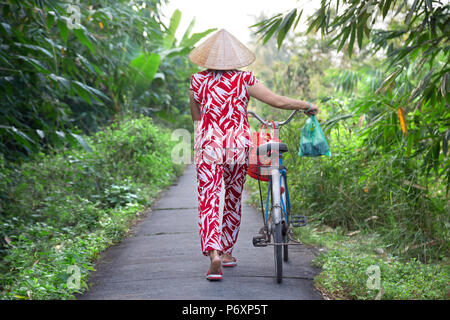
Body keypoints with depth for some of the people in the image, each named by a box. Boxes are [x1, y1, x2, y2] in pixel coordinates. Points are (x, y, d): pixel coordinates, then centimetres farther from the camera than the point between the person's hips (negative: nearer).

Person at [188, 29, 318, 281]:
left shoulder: (197, 81, 1)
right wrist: (308, 106, 12)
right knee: (233, 199, 17)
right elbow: (278, 101, -3)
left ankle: (214, 254, -22)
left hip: (208, 145, -1)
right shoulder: (245, 80, -2)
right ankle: (227, 252, 28)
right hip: (238, 145, 1)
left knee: (209, 202, -4)